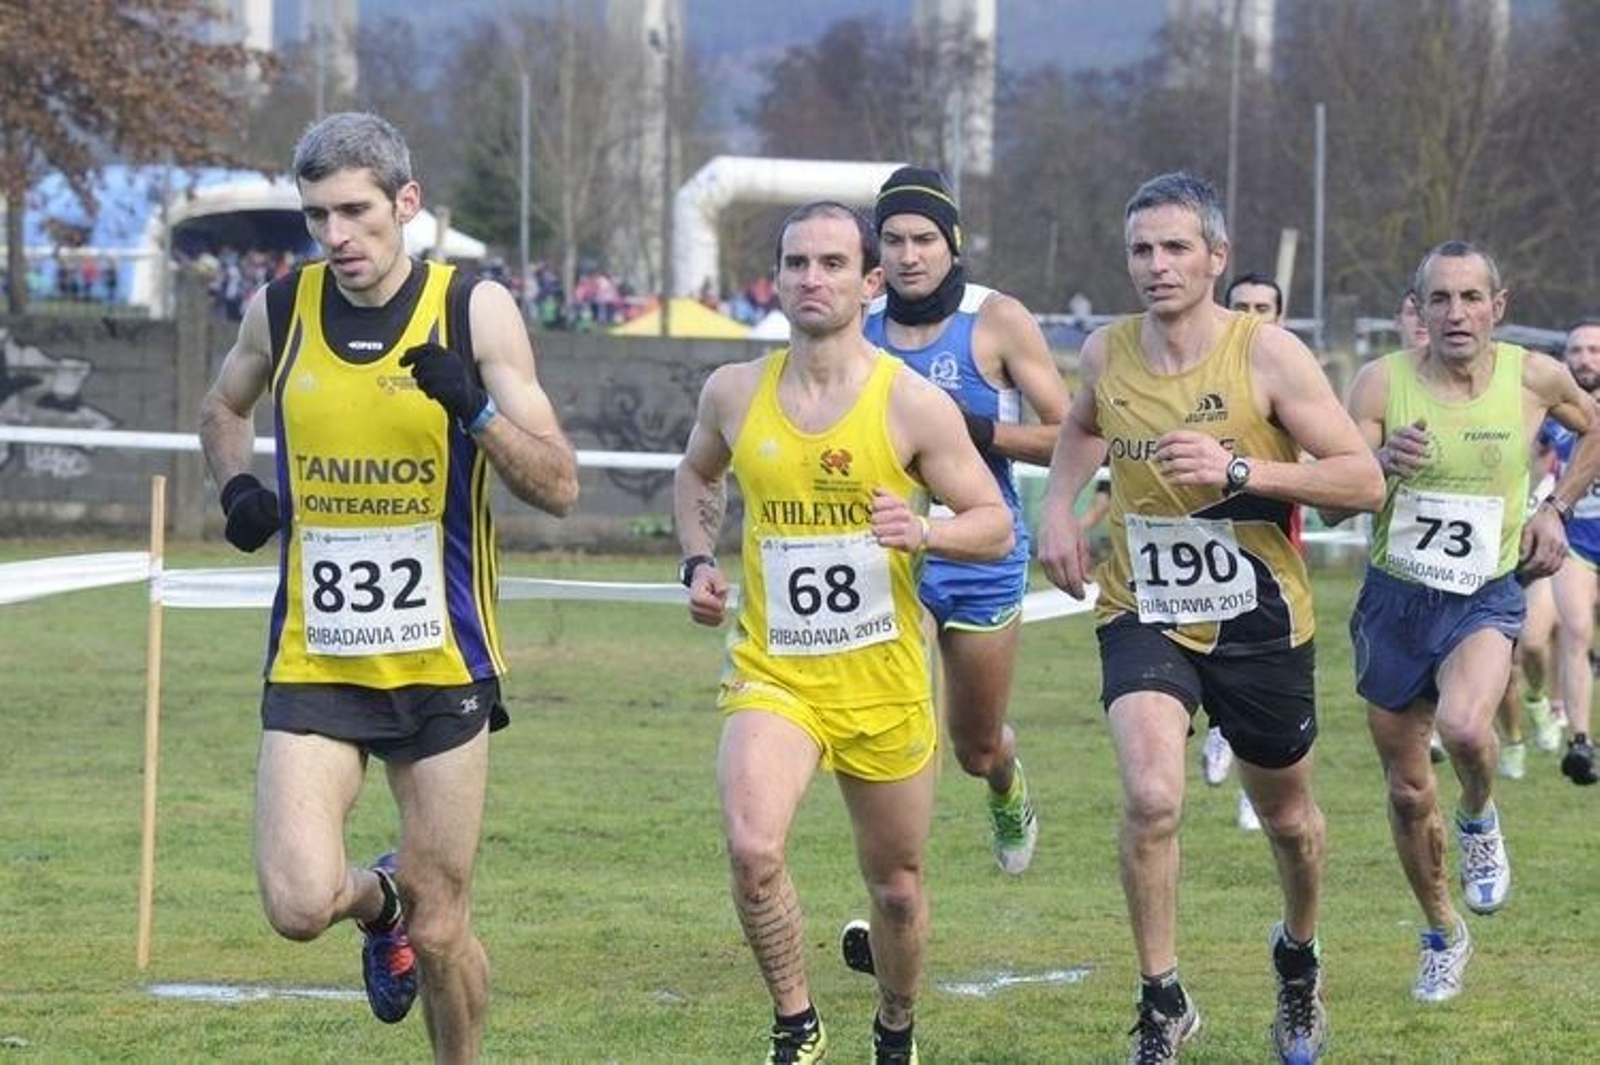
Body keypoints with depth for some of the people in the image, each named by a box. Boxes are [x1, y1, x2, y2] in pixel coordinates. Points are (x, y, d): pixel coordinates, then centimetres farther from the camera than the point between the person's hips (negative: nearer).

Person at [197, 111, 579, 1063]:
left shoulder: (477, 311, -7)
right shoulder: (281, 308, 1)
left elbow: (560, 487, -9)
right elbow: (225, 407, 24)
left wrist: (477, 411, -27)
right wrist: (238, 487, 3)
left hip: (442, 665, -2)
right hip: (312, 662, 2)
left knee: (442, 934, 3)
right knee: (298, 904, -14)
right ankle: (380, 901, 22)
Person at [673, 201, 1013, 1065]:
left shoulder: (913, 403, -9)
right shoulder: (734, 393, 0)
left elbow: (996, 526, -5)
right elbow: (696, 474, 23)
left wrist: (923, 534, -25)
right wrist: (697, 561, 6)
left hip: (884, 682, 0)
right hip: (772, 673, 0)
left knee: (896, 884, 13)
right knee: (752, 848, -25)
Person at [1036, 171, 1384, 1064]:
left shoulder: (1269, 355, -15)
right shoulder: (1106, 354, -3)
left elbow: (1364, 481, -18)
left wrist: (1240, 469, -29)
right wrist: (1058, 503, 4)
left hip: (1259, 623, -1)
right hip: (1142, 615, 1)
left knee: (1287, 817, 18)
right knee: (1152, 798, -23)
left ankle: (1300, 959, 49)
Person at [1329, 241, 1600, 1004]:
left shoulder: (1534, 379, -7)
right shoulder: (1381, 383, -11)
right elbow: (1334, 501, -14)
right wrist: (1381, 465, -34)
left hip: (1487, 597, -1)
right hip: (1395, 599, 1)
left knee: (1463, 726, -32)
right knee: (1407, 792, 10)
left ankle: (1480, 822, 3)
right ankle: (1443, 936, 34)